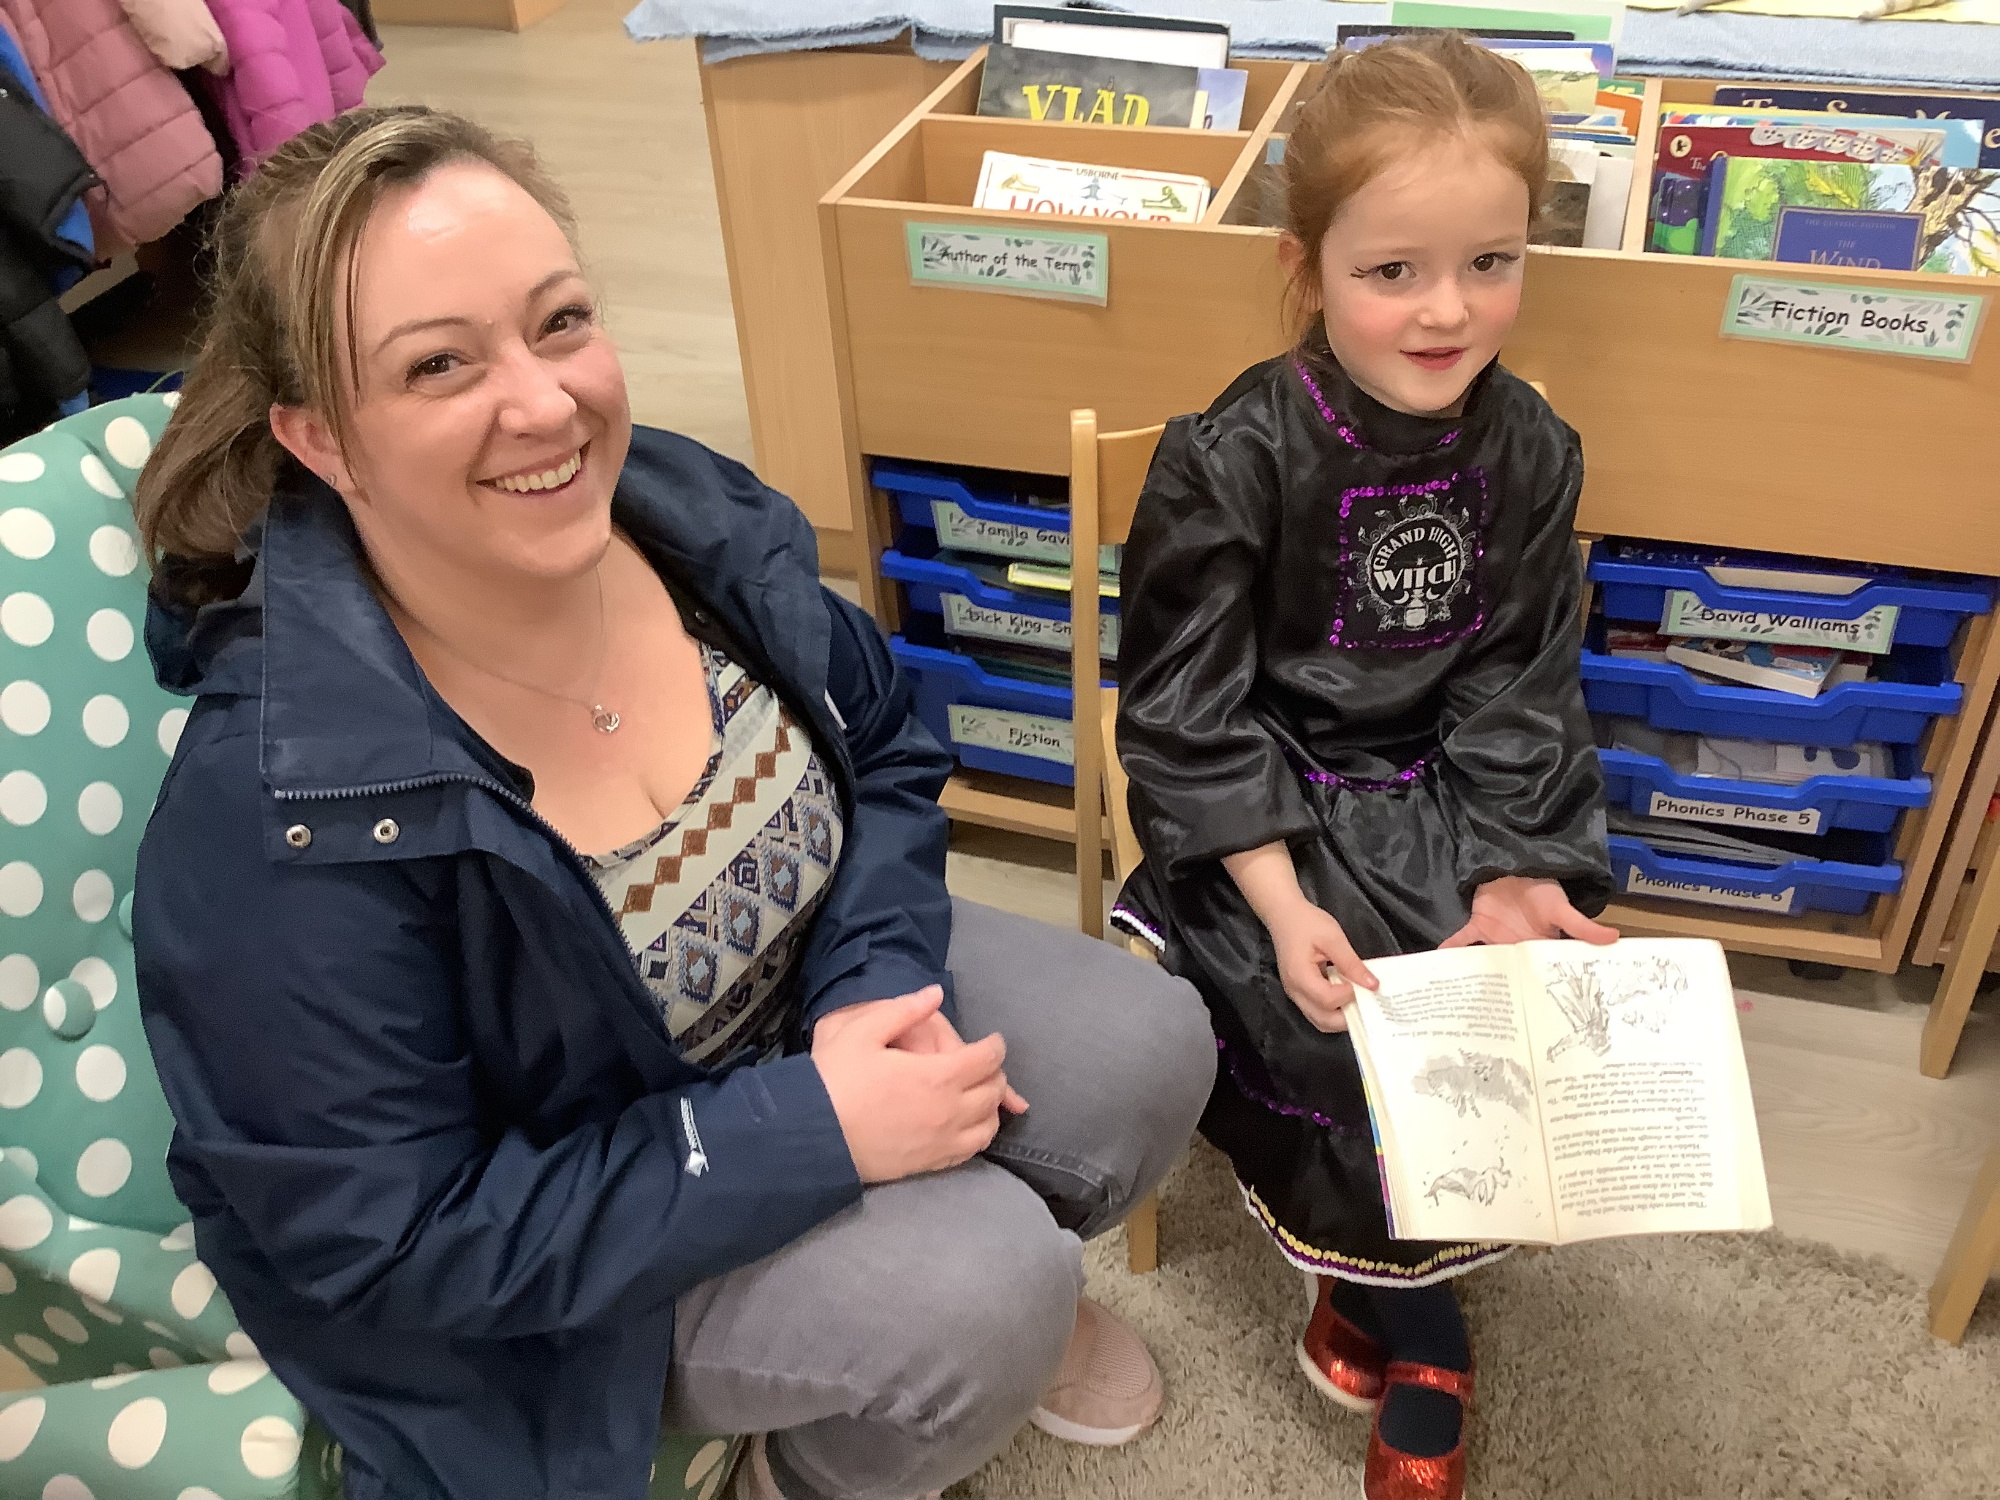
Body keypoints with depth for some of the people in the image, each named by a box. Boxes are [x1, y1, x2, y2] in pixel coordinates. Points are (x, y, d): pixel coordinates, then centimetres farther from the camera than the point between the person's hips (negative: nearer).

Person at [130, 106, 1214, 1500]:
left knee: (1152, 1044, -4)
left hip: (809, 988, 6)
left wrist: (877, 977, -18)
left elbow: (884, 750, 1)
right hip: (551, 1255, -5)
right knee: (976, 1290, -22)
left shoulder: (690, 514, -16)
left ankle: (1013, 1281, 29)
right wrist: (814, 1129, -30)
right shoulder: (277, 821, -33)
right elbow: (392, 1240, -26)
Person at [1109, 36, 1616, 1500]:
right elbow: (1188, 707, -14)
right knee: (1353, 1027, -19)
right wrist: (1283, 902, -21)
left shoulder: (1531, 452, -3)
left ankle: (1376, 1277, 11)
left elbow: (1520, 685, 1)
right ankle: (1416, 1329, 10)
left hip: (1442, 792, 4)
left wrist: (1513, 871, -11)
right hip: (1267, 810, -4)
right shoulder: (1228, 464, -16)